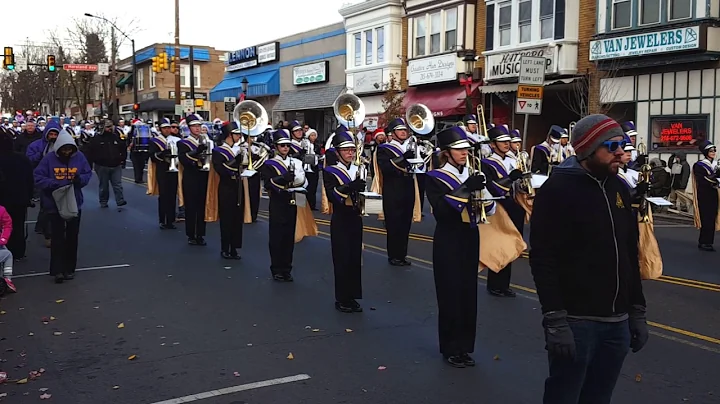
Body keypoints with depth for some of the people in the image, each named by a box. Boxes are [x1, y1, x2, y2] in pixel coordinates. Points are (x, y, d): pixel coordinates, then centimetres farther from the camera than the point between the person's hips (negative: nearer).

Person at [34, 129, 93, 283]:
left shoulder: (79, 157, -5)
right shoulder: (49, 159, -11)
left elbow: (88, 174, 2)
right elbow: (38, 177, -11)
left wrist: (80, 179, -20)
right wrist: (53, 184, -26)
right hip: (55, 204, -2)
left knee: (72, 236, 11)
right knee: (58, 237, 1)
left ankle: (69, 268, 24)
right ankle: (58, 270, 7)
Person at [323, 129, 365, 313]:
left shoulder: (359, 171, 10)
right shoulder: (330, 172, -6)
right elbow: (331, 195, -20)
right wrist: (350, 187, -35)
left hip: (356, 219, 5)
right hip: (340, 221, -5)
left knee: (355, 259, 8)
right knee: (342, 259, -1)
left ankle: (352, 296, 18)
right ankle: (342, 299, 8)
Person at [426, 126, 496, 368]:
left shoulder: (471, 175, 9)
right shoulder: (436, 178, -7)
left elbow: (490, 210, 4)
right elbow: (440, 211, -22)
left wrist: (480, 188, -15)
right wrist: (464, 189, -28)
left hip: (470, 239, 5)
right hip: (448, 242, -5)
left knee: (469, 293, 9)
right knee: (451, 294, -2)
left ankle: (465, 346, 21)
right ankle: (451, 349, 10)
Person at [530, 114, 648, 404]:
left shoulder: (619, 188, 10)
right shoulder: (557, 189, -12)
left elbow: (630, 255, 16)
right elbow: (543, 260, -16)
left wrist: (637, 311, 15)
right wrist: (555, 320, -20)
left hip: (618, 322, 6)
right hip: (575, 321, -6)